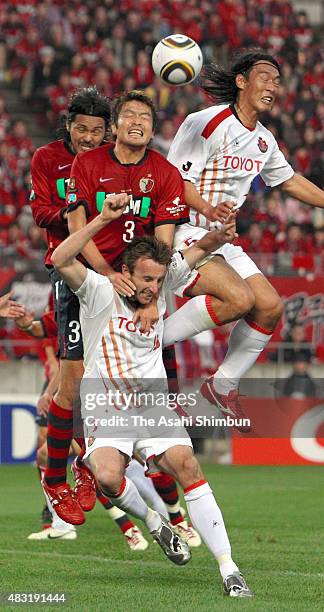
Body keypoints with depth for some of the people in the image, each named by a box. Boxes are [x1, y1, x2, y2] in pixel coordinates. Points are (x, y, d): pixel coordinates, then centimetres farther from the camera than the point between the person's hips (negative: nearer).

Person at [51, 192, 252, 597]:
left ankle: (228, 569, -19)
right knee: (108, 477, -29)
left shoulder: (161, 287, 5)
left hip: (155, 408, 3)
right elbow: (60, 260, -23)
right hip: (107, 414, -3)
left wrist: (218, 236, -11)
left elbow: (197, 250, 13)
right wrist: (104, 219, -28)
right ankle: (154, 522, 3)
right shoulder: (100, 292, -7)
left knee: (188, 467, -18)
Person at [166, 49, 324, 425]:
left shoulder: (263, 140, 11)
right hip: (182, 234, -9)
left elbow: (289, 180, 28)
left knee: (270, 307, 0)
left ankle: (223, 386, 14)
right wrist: (209, 209, -35)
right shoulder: (208, 123, -15)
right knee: (239, 298, -27)